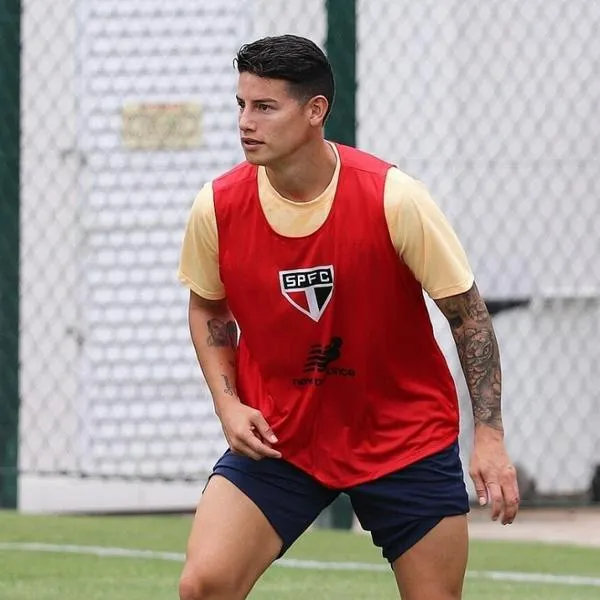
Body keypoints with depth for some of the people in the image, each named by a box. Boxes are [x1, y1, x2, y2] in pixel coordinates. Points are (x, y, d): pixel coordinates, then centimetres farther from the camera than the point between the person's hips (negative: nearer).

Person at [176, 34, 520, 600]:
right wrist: (228, 403, -5)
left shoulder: (393, 198, -19)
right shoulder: (217, 207, -11)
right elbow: (207, 308, 10)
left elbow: (467, 312, -8)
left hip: (406, 437, -1)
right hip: (275, 437, 2)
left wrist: (489, 435, -11)